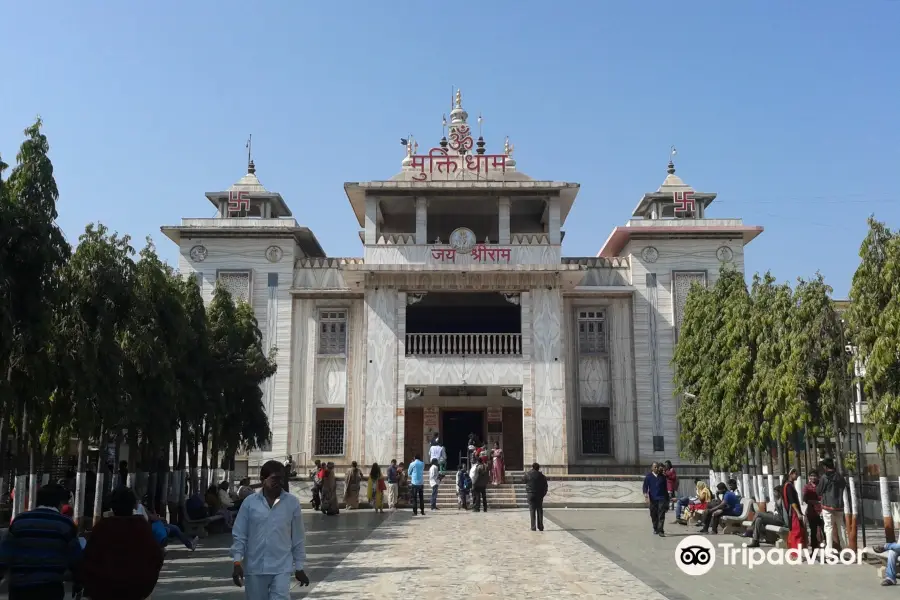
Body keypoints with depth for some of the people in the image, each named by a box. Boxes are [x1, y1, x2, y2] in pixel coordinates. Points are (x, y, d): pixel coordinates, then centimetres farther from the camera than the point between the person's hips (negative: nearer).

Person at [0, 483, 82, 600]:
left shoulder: (20, 520, 8)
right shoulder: (65, 524, 0)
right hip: (50, 587, -3)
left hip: (19, 586, 3)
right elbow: (75, 557, 3)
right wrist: (79, 582, 15)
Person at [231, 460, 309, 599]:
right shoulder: (250, 502, -1)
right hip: (255, 568, 1)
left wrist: (299, 567, 7)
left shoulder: (292, 502, -1)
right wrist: (237, 563, -6)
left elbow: (297, 538, 4)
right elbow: (239, 535, 2)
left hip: (281, 568, -1)